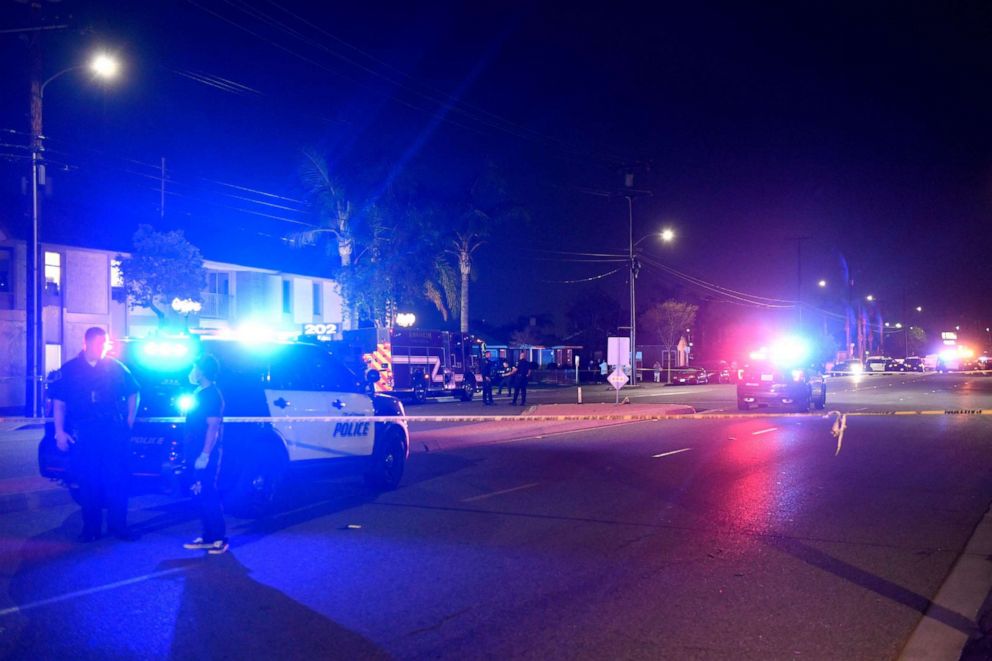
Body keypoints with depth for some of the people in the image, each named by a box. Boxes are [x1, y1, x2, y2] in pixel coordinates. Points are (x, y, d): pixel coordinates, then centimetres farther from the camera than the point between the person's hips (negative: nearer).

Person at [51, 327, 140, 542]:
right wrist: (60, 432, -1)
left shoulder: (116, 367, 7)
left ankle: (118, 525, 7)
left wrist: (129, 420, 7)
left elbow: (133, 394, 15)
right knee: (88, 482, 4)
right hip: (83, 435, 0)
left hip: (115, 433, 0)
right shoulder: (69, 370, 6)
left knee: (117, 480, -1)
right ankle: (91, 528, 12)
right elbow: (58, 402, 6)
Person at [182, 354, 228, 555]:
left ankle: (220, 538, -2)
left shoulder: (212, 395, -14)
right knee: (201, 495, 11)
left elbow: (213, 427, -20)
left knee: (208, 496, -7)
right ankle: (208, 537, 17)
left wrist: (205, 455, -24)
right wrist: (195, 454, 15)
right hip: (198, 455, 9)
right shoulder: (199, 393, 15)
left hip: (207, 455, -9)